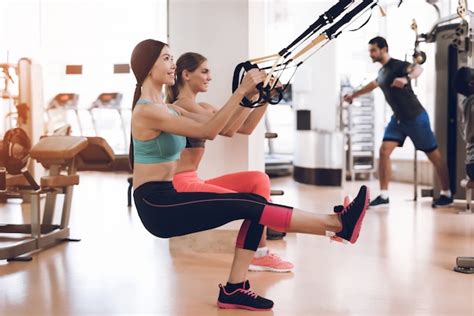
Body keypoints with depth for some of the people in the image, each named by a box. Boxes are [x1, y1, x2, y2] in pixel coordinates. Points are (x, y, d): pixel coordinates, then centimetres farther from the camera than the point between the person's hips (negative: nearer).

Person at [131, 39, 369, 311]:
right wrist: (242, 91, -21)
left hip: (168, 200, 9)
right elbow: (207, 131, -21)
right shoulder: (147, 110, -14)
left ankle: (234, 290, -2)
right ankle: (339, 224, -12)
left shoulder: (165, 107, 15)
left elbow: (216, 127, 11)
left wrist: (248, 94, 0)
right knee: (248, 207, -17)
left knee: (255, 203, -3)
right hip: (157, 206, -9)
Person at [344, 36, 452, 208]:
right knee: (384, 151, -6)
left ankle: (446, 194, 14)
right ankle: (383, 195, -2)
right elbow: (373, 84, 33)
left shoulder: (397, 65, -16)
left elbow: (418, 69, -36)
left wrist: (406, 79, -56)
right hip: (398, 118, 8)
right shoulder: (382, 71, 10)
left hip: (416, 117, -8)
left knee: (434, 155, 2)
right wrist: (354, 95, 43)